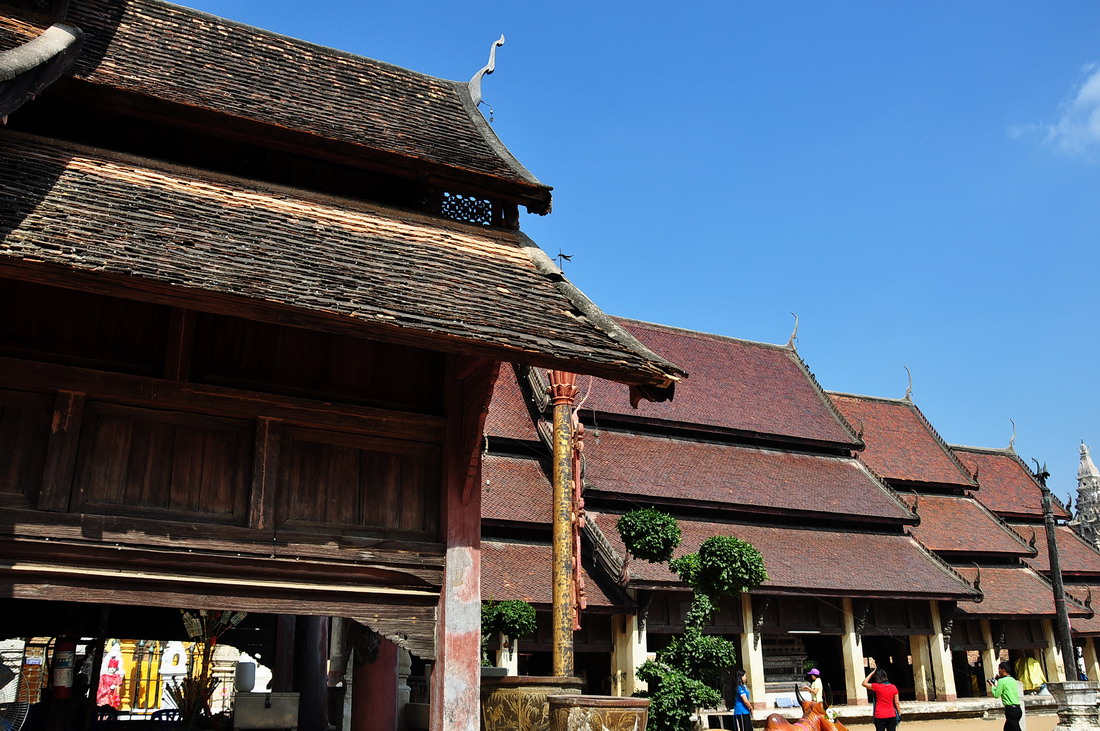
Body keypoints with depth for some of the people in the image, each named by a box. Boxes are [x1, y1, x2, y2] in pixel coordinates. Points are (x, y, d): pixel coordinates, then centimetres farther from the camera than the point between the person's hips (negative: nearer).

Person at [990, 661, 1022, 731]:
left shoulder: (1002, 681, -10)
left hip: (1011, 709, -9)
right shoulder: (1013, 680, 14)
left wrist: (993, 685, 6)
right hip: (1017, 709, 9)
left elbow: (996, 695, -9)